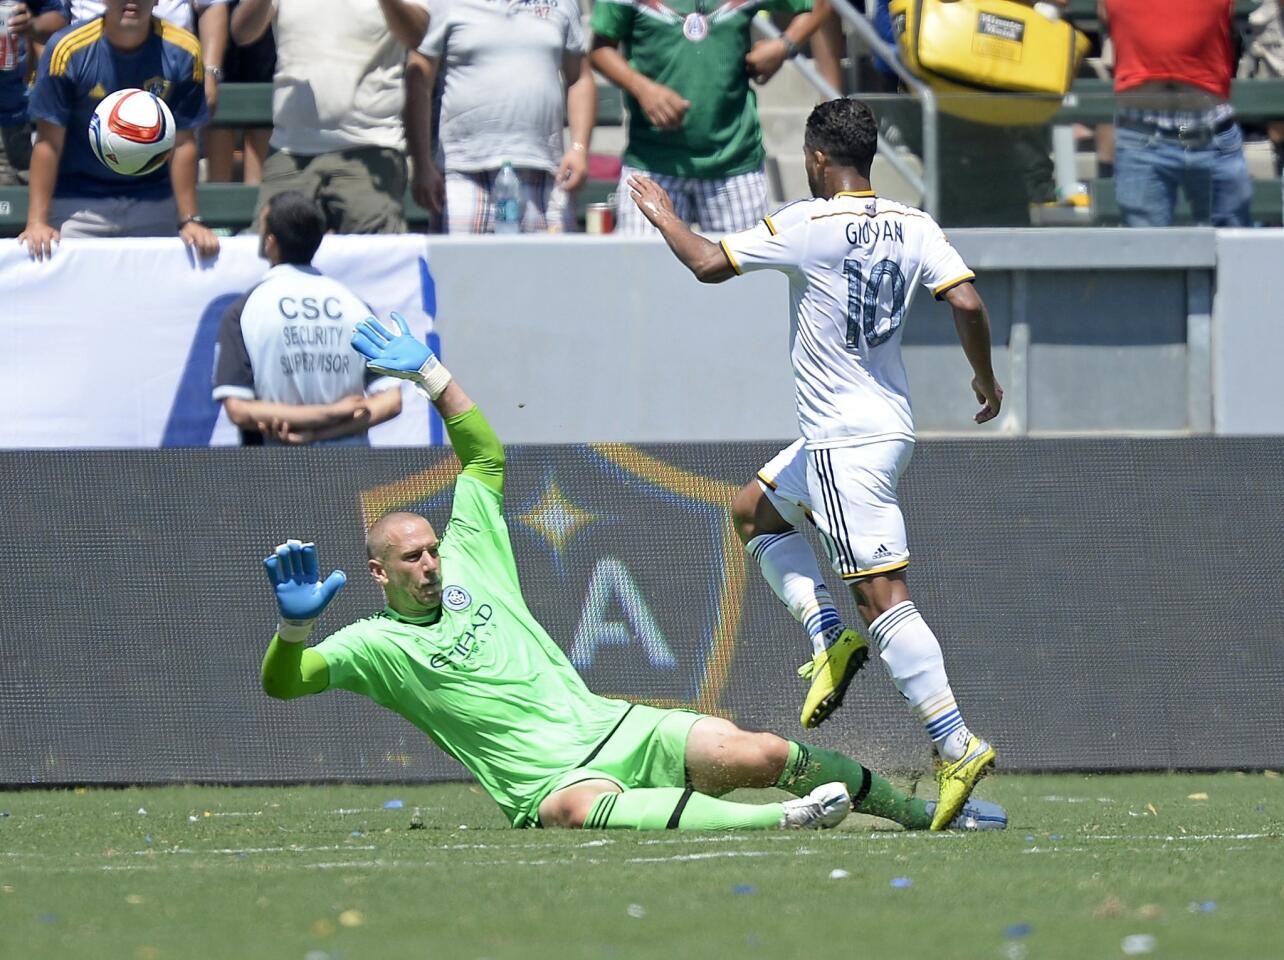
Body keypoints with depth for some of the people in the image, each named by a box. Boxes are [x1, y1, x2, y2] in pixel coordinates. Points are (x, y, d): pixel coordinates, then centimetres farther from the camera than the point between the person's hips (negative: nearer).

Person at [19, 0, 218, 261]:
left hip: (155, 205, 1)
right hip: (78, 203, -1)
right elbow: (49, 143, -11)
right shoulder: (68, 49, -14)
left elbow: (182, 144, -3)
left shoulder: (183, 52, -10)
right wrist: (37, 222, -17)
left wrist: (189, 221, -6)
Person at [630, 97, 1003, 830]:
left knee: (885, 598, -12)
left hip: (847, 444, -8)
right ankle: (830, 633, 12)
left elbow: (709, 265, -11)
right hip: (888, 426, 8)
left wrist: (663, 216, 7)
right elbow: (967, 302, -6)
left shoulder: (810, 225, -13)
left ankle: (957, 745, -20)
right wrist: (987, 379, 10)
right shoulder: (914, 227, 3)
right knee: (755, 510, 27)